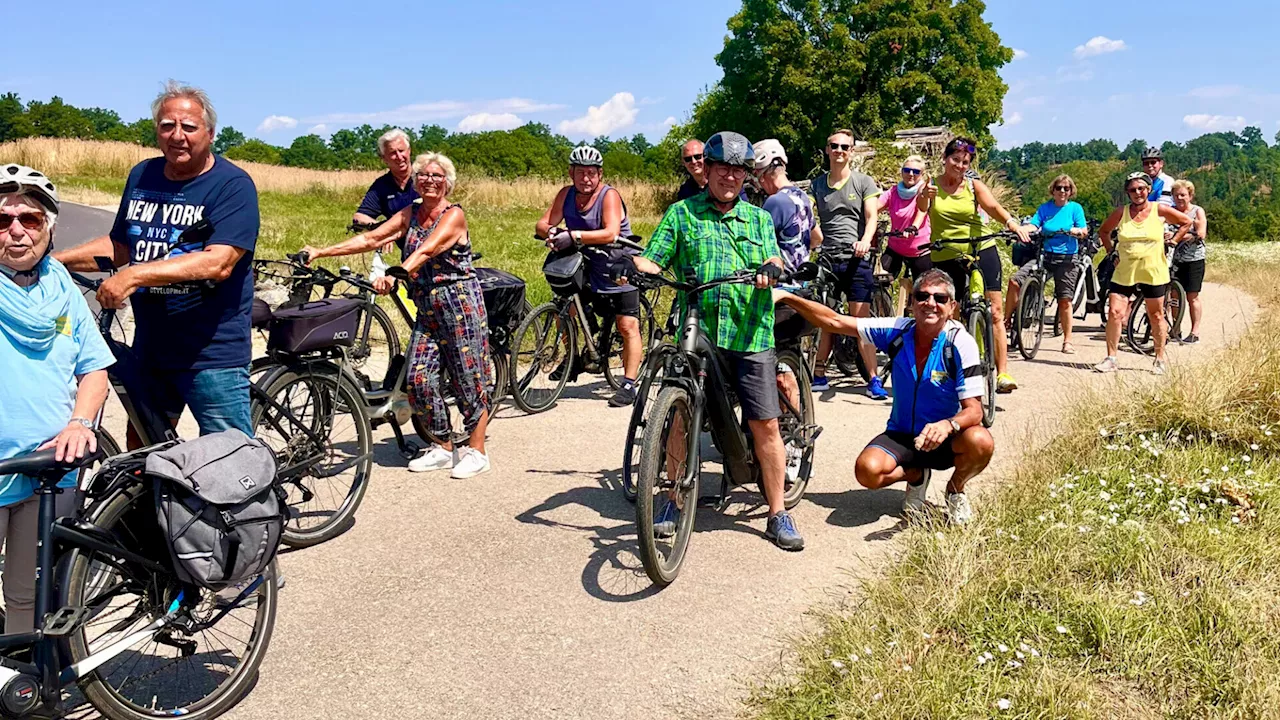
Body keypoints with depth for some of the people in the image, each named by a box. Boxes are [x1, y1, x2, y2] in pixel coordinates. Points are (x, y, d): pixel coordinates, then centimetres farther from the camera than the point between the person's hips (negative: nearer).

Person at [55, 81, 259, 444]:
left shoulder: (233, 185, -12)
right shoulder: (142, 175, 10)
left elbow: (218, 263, -23)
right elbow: (120, 244, 20)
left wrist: (135, 274, -27)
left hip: (212, 355, -7)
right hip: (149, 347, 7)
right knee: (140, 448, 20)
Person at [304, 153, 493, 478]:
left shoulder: (454, 215, -9)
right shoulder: (409, 214, 10)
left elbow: (426, 251, -26)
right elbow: (370, 238, 4)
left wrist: (395, 275, -41)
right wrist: (321, 251, -4)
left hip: (461, 305, -6)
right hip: (427, 310, 7)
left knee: (468, 379, -1)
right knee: (418, 378, 1)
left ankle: (476, 452, 12)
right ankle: (443, 449, 16)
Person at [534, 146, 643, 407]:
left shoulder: (609, 195, -17)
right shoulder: (567, 194, -1)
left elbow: (611, 233, -31)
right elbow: (542, 224, -5)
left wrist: (575, 236, -39)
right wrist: (551, 232, -29)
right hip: (586, 267, 6)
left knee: (628, 327, -8)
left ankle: (629, 385, -4)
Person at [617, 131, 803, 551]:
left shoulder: (759, 218, 17)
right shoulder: (681, 213, 11)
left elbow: (773, 257, 4)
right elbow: (655, 261, 4)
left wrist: (771, 268, -20)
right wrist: (632, 265, -17)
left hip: (751, 336, 1)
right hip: (695, 333, 0)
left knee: (765, 425, -1)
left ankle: (778, 515, 11)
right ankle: (675, 500, 23)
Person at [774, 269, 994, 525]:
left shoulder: (961, 343, -16)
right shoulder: (898, 330, -8)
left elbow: (974, 410, -19)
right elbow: (834, 322, -8)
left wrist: (948, 425, -42)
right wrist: (787, 297, -18)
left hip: (946, 438, -2)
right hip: (901, 435, 2)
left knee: (980, 442, -34)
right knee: (867, 470, -27)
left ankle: (955, 489, 3)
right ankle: (915, 476, 11)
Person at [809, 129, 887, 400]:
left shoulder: (863, 182, 5)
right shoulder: (817, 184, 13)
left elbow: (872, 216, -4)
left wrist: (865, 241, -23)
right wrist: (816, 239, -12)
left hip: (856, 258, -2)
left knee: (861, 321, -5)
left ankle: (874, 379, 1)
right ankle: (819, 375, 15)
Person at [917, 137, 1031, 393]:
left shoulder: (974, 186, 4)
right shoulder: (932, 186, 3)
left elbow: (993, 206, -13)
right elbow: (921, 206, -18)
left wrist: (1011, 222, -34)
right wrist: (925, 196, -43)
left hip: (982, 251, 1)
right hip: (945, 257, 0)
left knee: (995, 311, -5)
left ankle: (1002, 372, -3)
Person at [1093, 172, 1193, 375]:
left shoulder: (1160, 210, -3)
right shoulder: (1121, 212, 0)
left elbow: (1187, 222, 10)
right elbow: (1104, 231, 16)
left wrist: (1173, 241, 2)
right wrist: (1111, 251, 6)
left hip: (1153, 273, -1)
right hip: (1124, 273, 1)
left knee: (1156, 317, 9)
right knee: (1114, 313, -9)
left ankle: (1160, 359, 23)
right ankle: (1110, 359, 0)